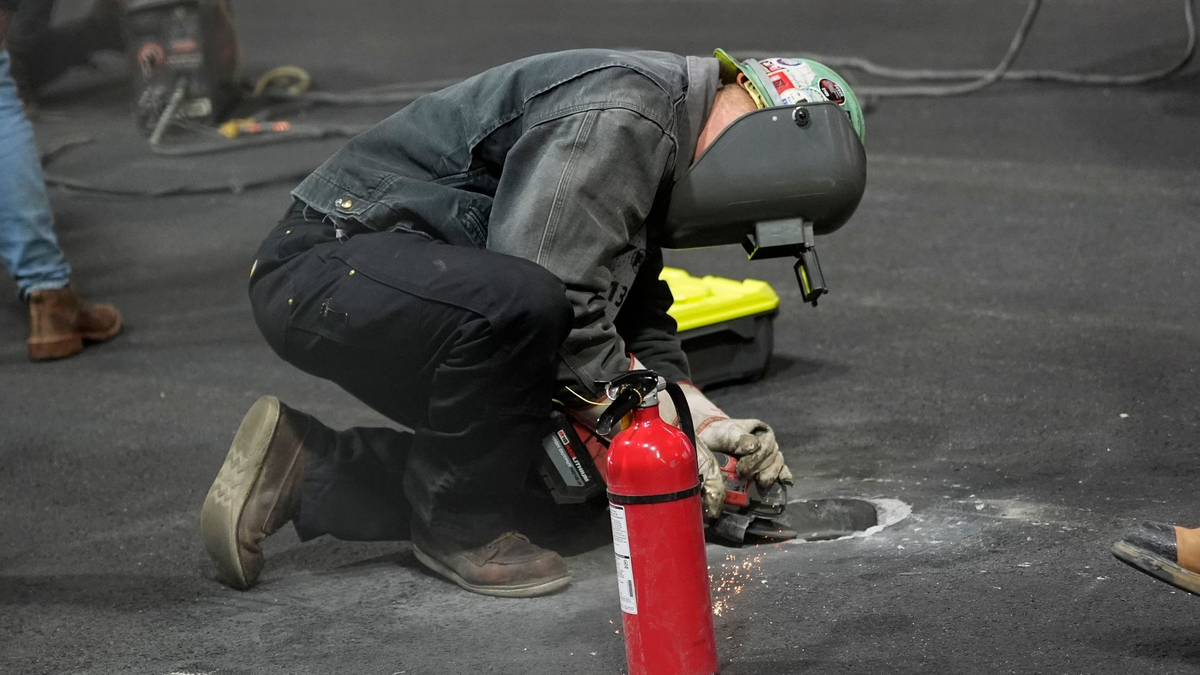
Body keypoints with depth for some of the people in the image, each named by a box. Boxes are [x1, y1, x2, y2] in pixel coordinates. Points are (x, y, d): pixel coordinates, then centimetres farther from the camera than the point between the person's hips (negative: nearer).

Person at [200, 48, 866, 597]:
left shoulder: (653, 149, 14)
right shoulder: (624, 114, -21)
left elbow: (637, 316, 19)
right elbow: (559, 296, -27)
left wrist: (702, 417, 5)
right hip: (326, 263, -11)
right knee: (522, 302, -37)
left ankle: (300, 472, 12)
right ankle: (461, 527, -13)